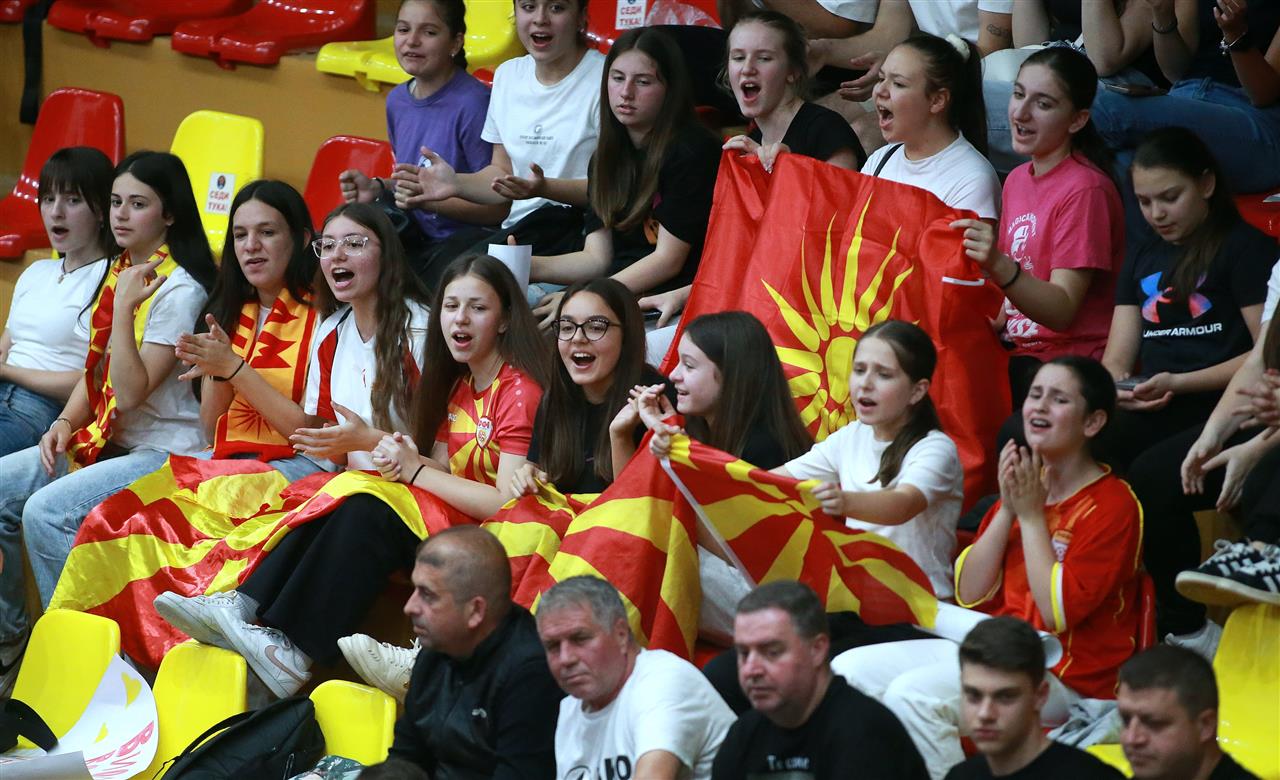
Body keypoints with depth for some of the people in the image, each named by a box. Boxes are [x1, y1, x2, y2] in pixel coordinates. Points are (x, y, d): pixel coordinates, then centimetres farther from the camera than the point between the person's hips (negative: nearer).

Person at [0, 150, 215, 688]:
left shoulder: (180, 291, -14)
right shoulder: (118, 275, 12)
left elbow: (132, 391, -19)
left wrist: (124, 310, -23)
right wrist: (65, 422, -1)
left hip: (164, 452, -9)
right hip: (105, 440, 9)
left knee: (46, 511, -27)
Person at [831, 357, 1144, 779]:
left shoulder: (1113, 504, -10)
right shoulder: (1024, 482, 13)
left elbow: (1057, 613, -19)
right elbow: (970, 594, 8)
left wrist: (1032, 514, -12)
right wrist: (1008, 510, -3)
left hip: (1065, 675, -8)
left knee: (912, 695, -28)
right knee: (849, 670, -4)